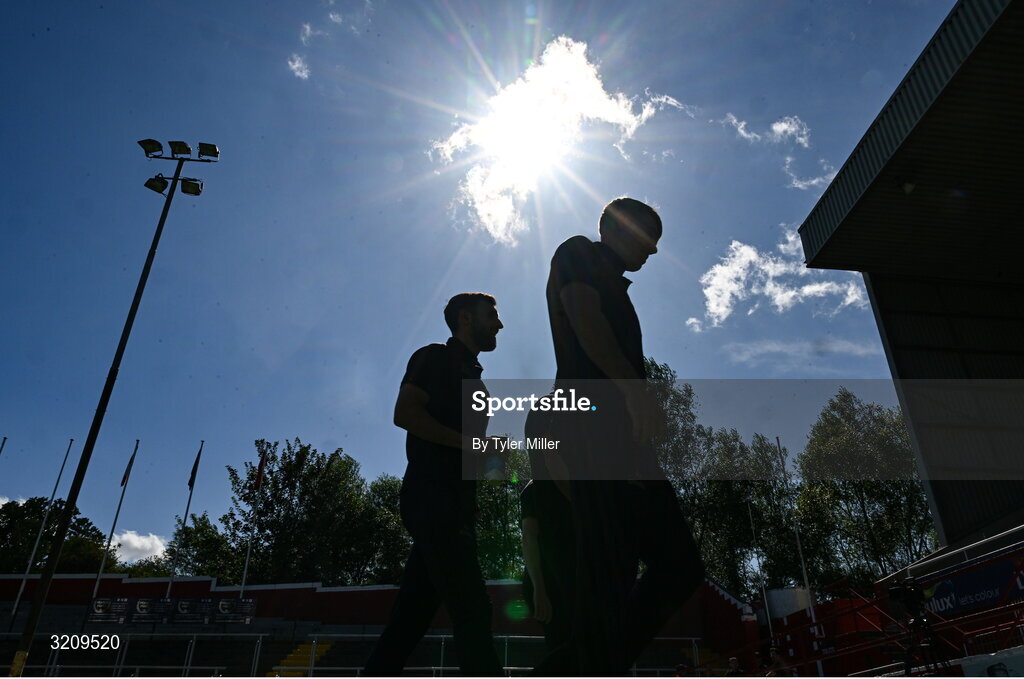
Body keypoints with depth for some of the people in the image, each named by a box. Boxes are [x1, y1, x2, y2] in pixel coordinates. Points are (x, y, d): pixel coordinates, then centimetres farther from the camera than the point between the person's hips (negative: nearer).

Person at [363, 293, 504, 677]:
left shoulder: (472, 378, 26)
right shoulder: (436, 358, 1)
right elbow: (404, 412, -13)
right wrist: (469, 443, -15)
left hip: (454, 503, 9)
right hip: (432, 497, -9)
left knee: (411, 614, 7)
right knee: (472, 609, -13)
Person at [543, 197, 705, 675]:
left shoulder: (613, 291, 35)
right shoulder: (578, 254, 11)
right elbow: (583, 317, -9)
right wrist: (633, 386, -23)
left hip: (620, 429, 9)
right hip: (597, 420, -9)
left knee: (679, 564, 1)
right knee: (610, 567, -15)